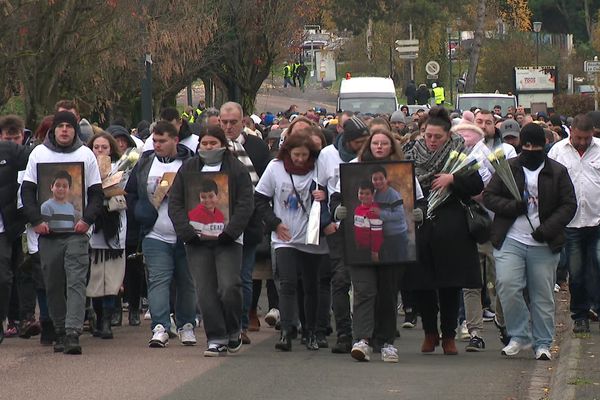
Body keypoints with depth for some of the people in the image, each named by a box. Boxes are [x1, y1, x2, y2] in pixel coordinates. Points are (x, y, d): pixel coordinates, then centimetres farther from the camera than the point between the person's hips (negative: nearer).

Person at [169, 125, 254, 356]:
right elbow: (175, 204, 6)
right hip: (197, 241, 3)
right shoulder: (187, 169, 12)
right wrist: (188, 232, -6)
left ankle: (233, 331, 10)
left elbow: (245, 205, -2)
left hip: (227, 239, -3)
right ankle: (216, 339, 5)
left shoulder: (237, 170, 4)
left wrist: (228, 232, -13)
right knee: (205, 292, -2)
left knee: (229, 288, -13)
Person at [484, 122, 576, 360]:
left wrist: (548, 229, -11)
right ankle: (519, 336, -2)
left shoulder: (557, 172, 6)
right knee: (507, 286, -16)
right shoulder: (507, 169, 8)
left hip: (544, 244, 0)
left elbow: (569, 205, 3)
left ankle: (542, 344, 14)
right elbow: (489, 196, 6)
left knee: (543, 296, 3)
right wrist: (512, 206, -13)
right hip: (510, 240, 0)